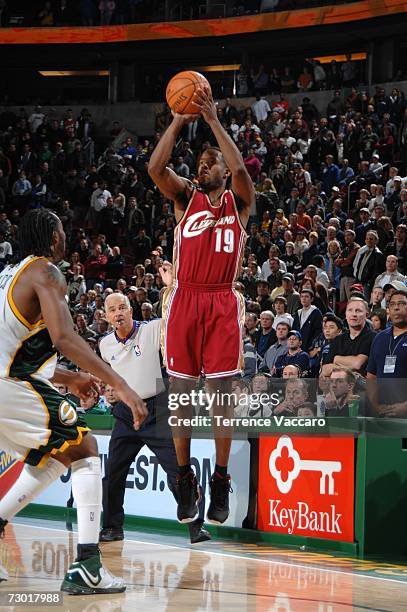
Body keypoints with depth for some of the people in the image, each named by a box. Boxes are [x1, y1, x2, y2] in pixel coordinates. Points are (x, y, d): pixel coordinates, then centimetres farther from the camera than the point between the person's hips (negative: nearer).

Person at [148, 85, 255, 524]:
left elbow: (240, 168, -12)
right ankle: (185, 478, 11)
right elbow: (155, 167, -6)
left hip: (223, 302, -1)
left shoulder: (238, 202, 10)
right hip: (184, 300, 1)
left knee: (221, 393, -2)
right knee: (181, 392, 1)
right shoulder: (185, 198, 12)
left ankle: (220, 480, 5)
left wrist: (213, 119, -11)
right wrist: (179, 121, -9)